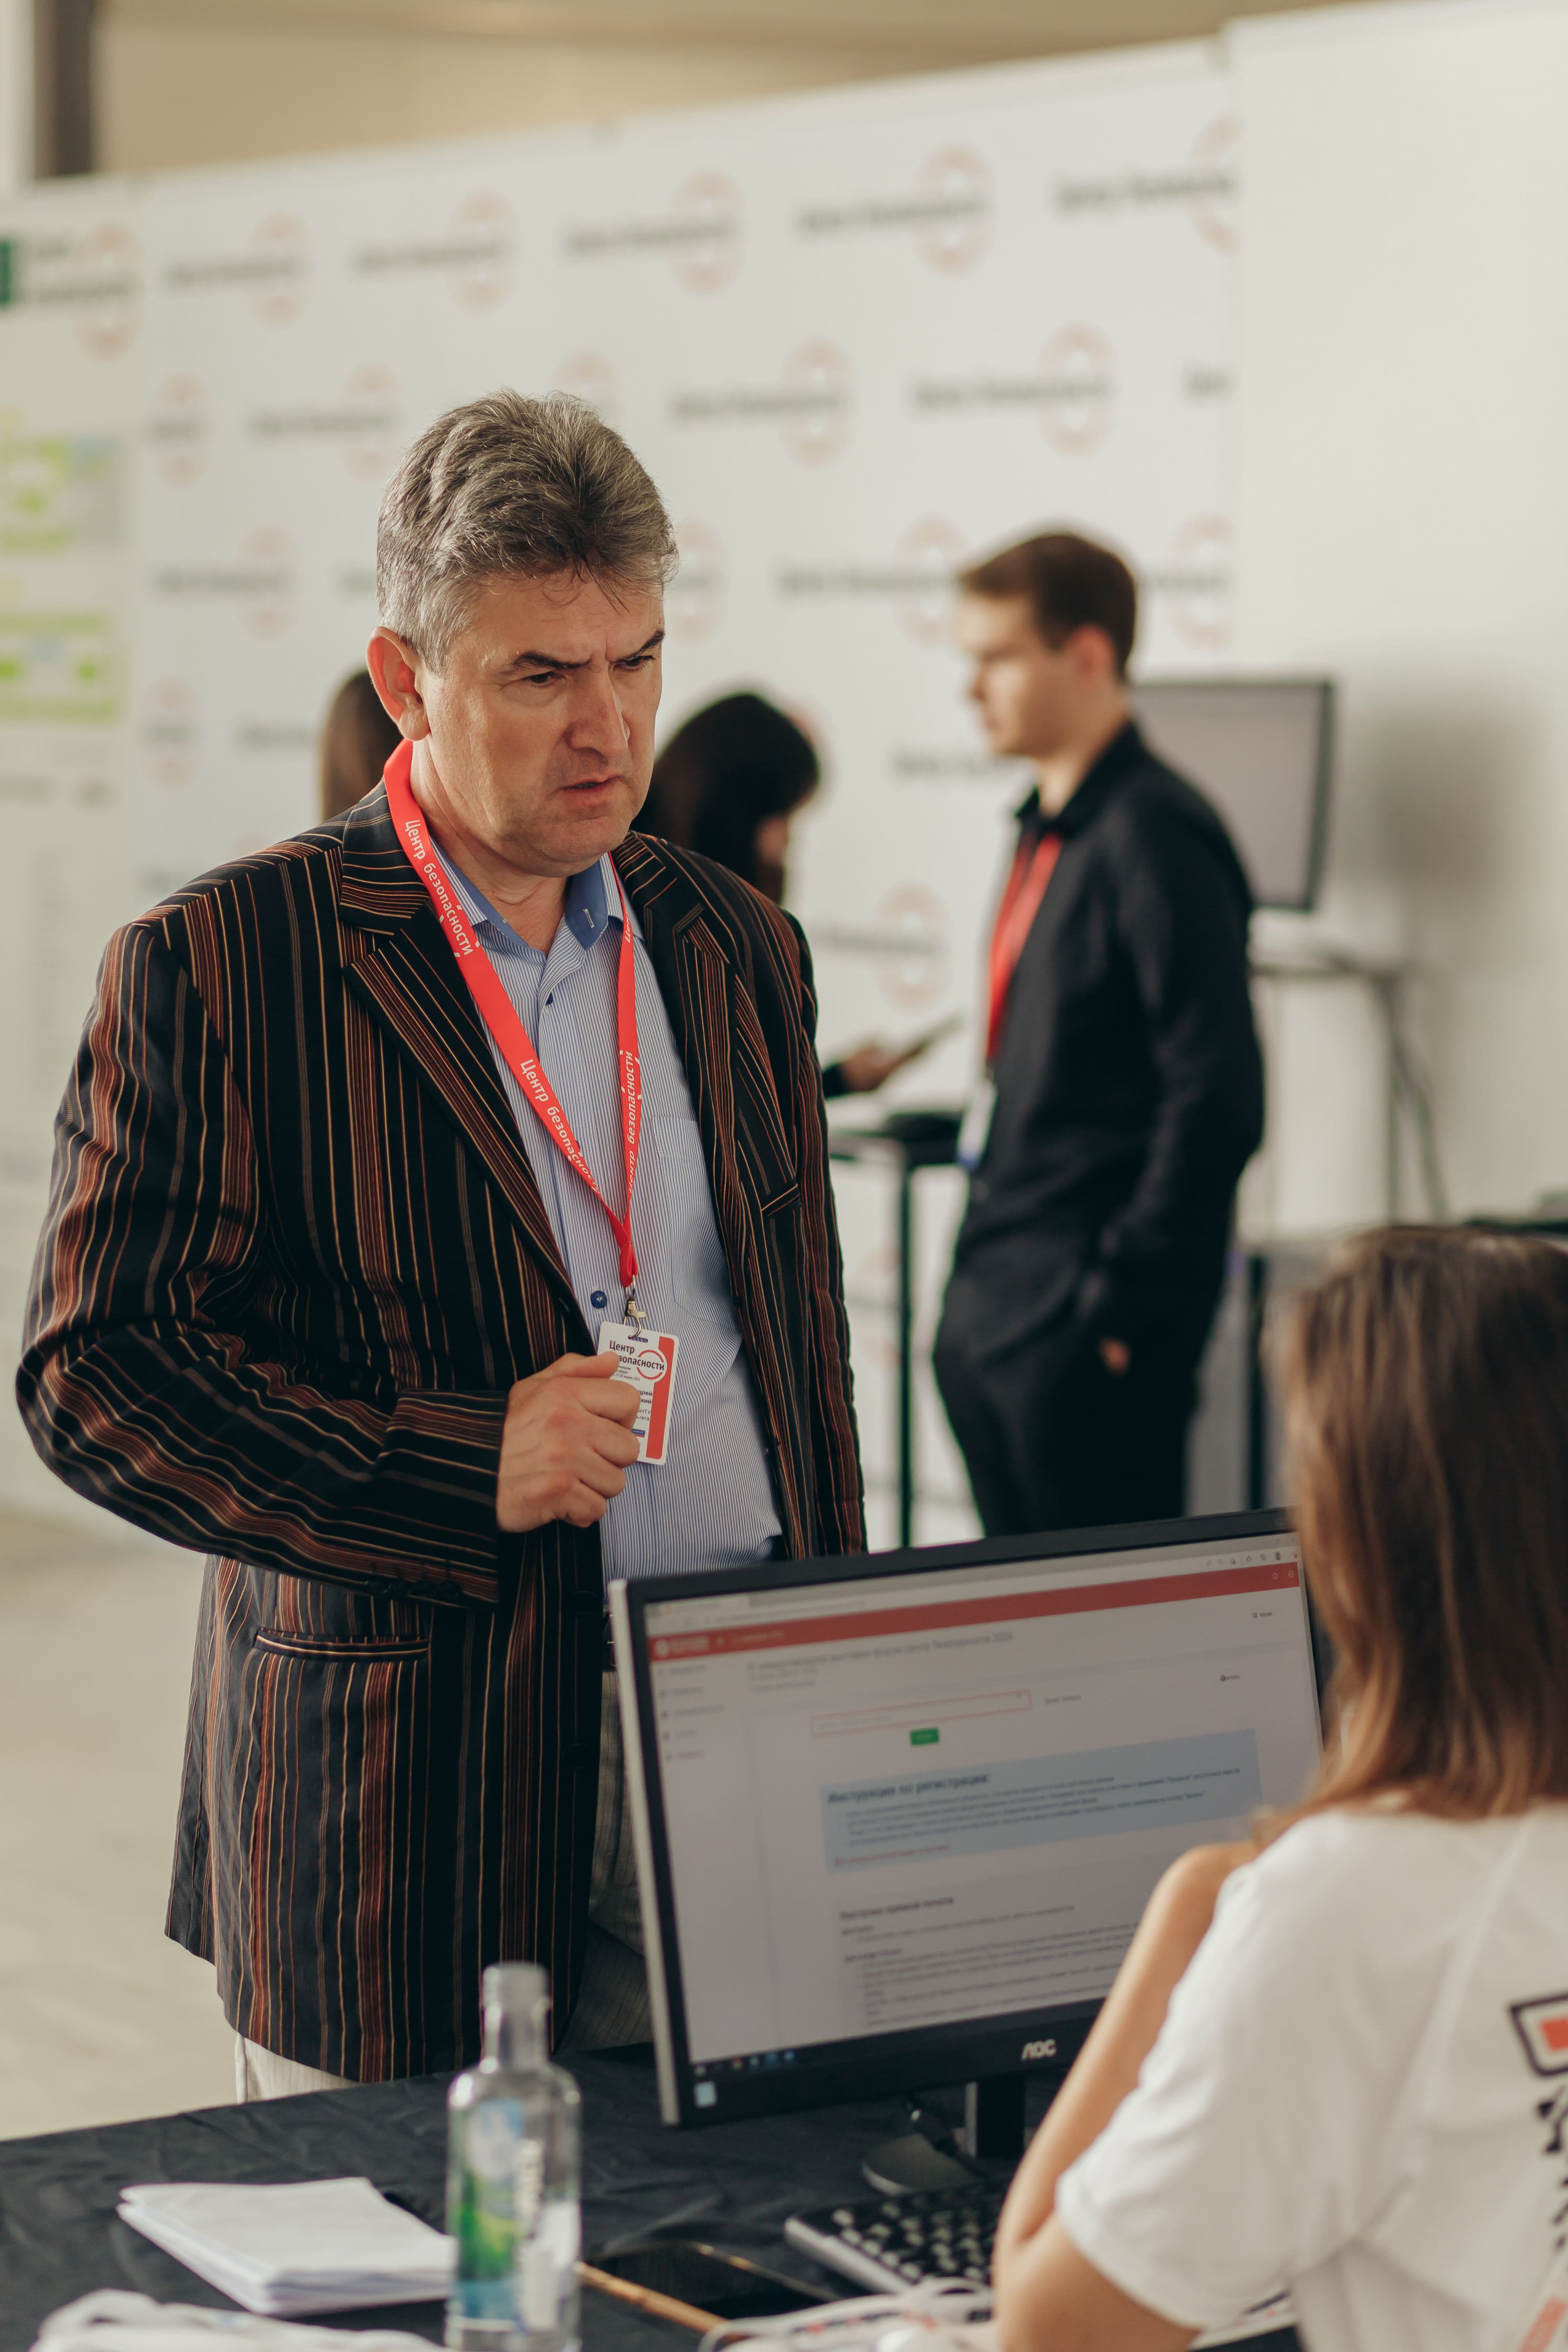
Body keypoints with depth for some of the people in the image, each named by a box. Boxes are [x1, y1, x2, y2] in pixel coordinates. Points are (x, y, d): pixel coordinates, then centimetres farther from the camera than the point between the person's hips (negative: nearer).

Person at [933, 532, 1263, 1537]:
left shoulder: (1154, 836, -14)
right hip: (992, 1305, 9)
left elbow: (1218, 1103, -19)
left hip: (1088, 1337, -9)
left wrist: (1119, 1305, -17)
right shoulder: (1049, 831, 14)